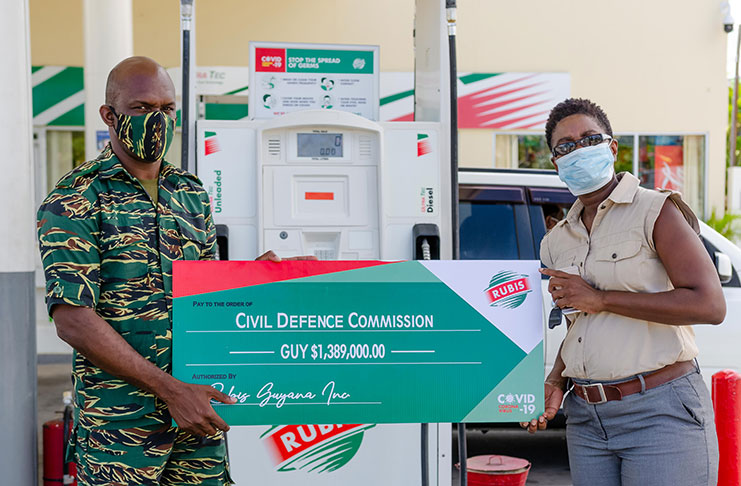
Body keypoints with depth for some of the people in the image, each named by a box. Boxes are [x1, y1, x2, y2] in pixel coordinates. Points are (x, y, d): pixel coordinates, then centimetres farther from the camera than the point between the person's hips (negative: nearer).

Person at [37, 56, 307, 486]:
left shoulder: (192, 194, 11)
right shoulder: (74, 201, -8)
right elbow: (73, 320, -15)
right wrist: (170, 389, -19)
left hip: (199, 413, 5)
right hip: (119, 418, -5)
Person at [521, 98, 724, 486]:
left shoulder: (657, 211, -5)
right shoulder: (556, 242, 14)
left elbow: (710, 305, -15)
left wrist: (601, 298, -14)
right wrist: (556, 381, 3)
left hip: (662, 412, -6)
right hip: (585, 418, 6)